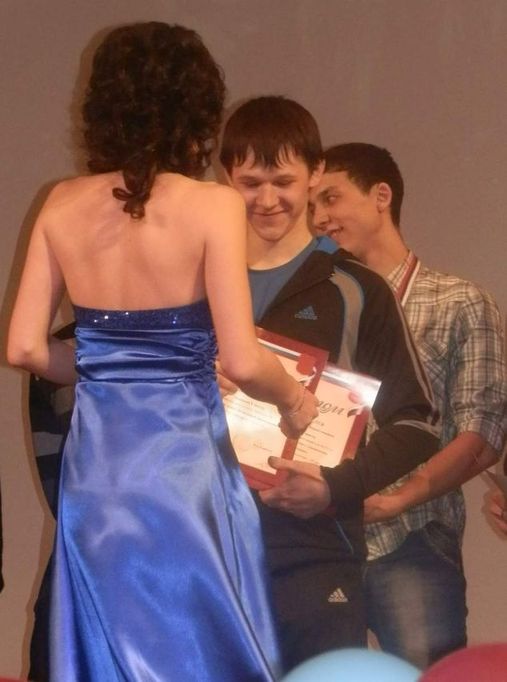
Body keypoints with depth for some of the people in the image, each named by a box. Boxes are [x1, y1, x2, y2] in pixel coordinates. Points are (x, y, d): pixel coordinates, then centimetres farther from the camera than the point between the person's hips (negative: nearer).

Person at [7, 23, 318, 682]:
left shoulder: (64, 205, 2)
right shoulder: (211, 206, -11)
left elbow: (25, 347, 2)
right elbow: (242, 362, -15)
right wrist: (295, 399, 5)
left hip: (93, 461, 5)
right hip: (182, 459, -4)